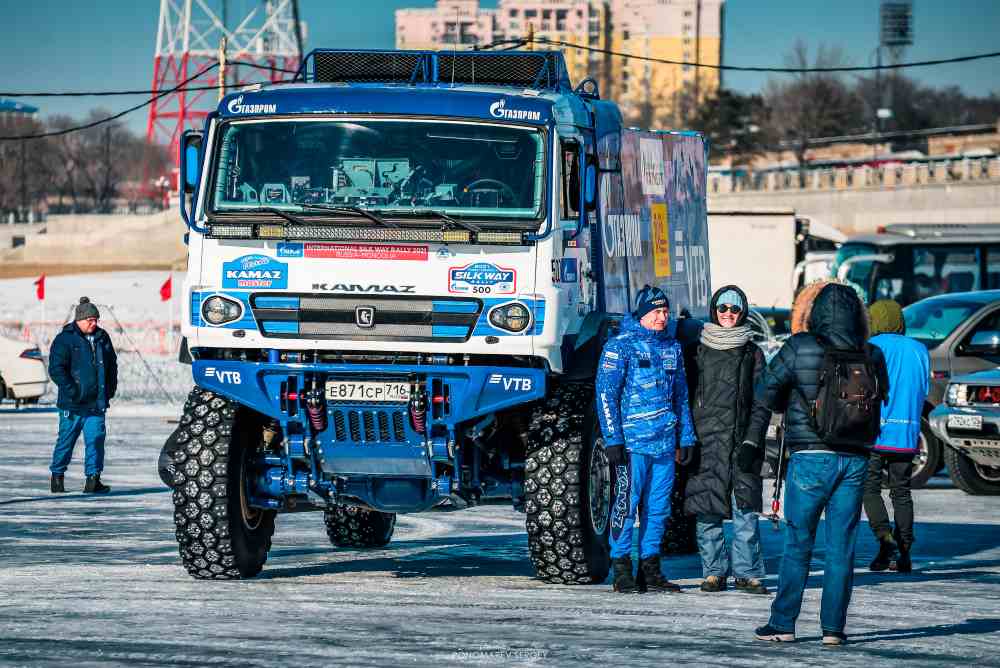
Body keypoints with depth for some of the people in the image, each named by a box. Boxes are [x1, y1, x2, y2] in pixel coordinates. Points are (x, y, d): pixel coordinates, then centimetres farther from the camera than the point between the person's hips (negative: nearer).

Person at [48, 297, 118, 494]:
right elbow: (56, 369, -12)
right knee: (66, 439, 5)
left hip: (97, 403, 4)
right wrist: (72, 390, -17)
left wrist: (110, 388, 13)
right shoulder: (65, 339, -6)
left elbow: (112, 365, 23)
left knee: (96, 439, -4)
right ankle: (57, 476, 19)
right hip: (72, 404, -4)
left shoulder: (102, 338, 12)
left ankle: (93, 479, -3)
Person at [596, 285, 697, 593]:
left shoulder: (672, 347, 17)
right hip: (631, 442, -6)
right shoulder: (620, 346, -2)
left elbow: (681, 396, 23)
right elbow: (606, 394, -6)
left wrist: (686, 438, 18)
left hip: (665, 444, 6)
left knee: (657, 508, 7)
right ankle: (622, 570, -2)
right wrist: (613, 438, -12)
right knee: (626, 505, -7)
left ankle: (650, 570, 13)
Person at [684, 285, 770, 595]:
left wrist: (754, 438, -2)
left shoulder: (752, 353, 13)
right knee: (708, 508, -3)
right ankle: (714, 572, 5)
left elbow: (761, 400, 10)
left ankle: (747, 572, 0)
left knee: (746, 508, -5)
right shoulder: (699, 351, 10)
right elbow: (688, 395, 9)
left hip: (742, 439, 0)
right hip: (707, 438, 0)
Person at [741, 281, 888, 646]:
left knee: (798, 544, 7)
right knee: (841, 546, 7)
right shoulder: (870, 356, 0)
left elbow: (765, 392, -4)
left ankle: (783, 623, 8)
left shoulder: (799, 349, -8)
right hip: (855, 459, 2)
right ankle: (833, 626, 6)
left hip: (810, 457, -2)